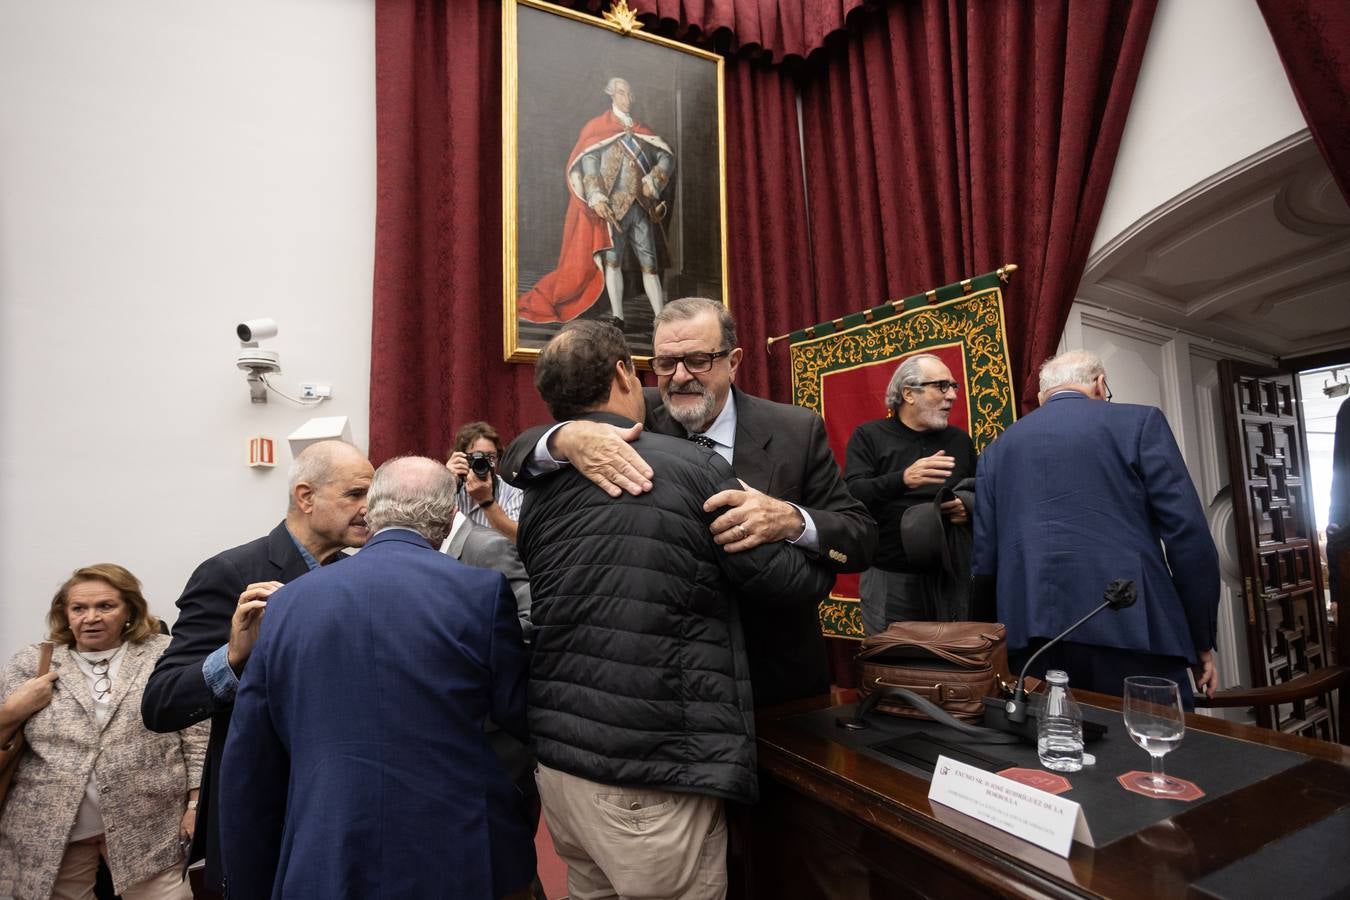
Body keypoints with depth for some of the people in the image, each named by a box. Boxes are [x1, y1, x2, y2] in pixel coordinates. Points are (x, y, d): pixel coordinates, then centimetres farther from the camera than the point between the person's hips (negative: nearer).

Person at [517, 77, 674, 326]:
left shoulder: (641, 131, 19)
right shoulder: (597, 127, 6)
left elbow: (667, 156, 12)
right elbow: (588, 161, -7)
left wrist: (653, 180, -8)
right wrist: (596, 196, -23)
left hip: (641, 208, 4)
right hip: (612, 207, -3)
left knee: (650, 263, -1)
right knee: (612, 260, -10)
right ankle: (617, 317, -9)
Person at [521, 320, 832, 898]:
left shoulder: (540, 490, 3)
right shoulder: (693, 468, -13)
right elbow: (788, 583, -6)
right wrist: (825, 559, 14)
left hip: (557, 757, 6)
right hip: (653, 776, -6)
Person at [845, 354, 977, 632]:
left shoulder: (959, 439, 12)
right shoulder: (869, 436, -2)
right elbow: (851, 495, -15)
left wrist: (970, 508, -5)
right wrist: (902, 479, -31)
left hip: (953, 576, 4)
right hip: (891, 580, -4)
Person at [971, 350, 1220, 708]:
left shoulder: (997, 448, 13)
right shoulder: (1139, 422, 6)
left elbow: (984, 558, 9)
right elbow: (1187, 533, -1)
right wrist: (1202, 638, 7)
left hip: (1032, 637, 3)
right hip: (1131, 630, -2)